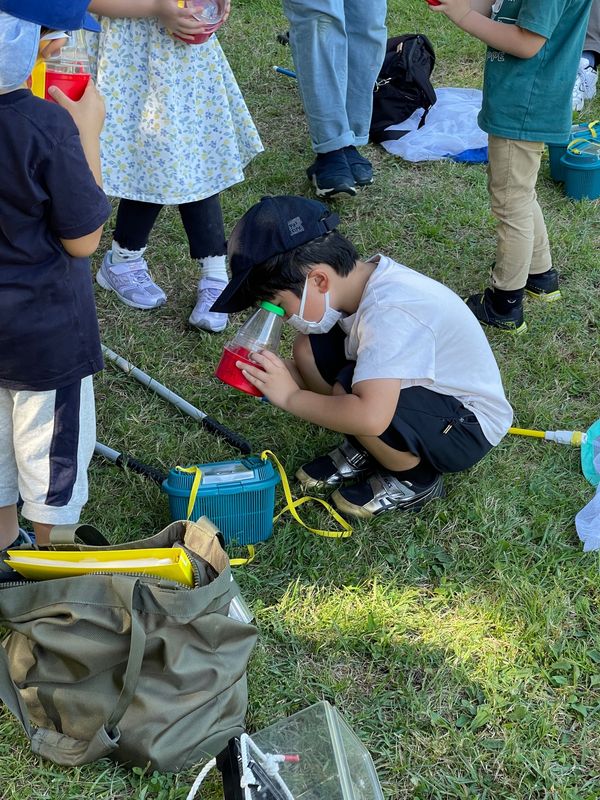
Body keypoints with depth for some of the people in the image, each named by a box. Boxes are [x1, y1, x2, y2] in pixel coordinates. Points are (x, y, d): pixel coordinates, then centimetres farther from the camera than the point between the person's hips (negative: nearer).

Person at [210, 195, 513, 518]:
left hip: (469, 427, -8)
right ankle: (364, 451, 11)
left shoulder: (389, 311, -34)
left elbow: (370, 416, -46)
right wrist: (277, 373, -13)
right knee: (309, 349, -7)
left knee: (348, 392, -32)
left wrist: (290, 397, -31)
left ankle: (414, 479, -5)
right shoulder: (359, 279, -8)